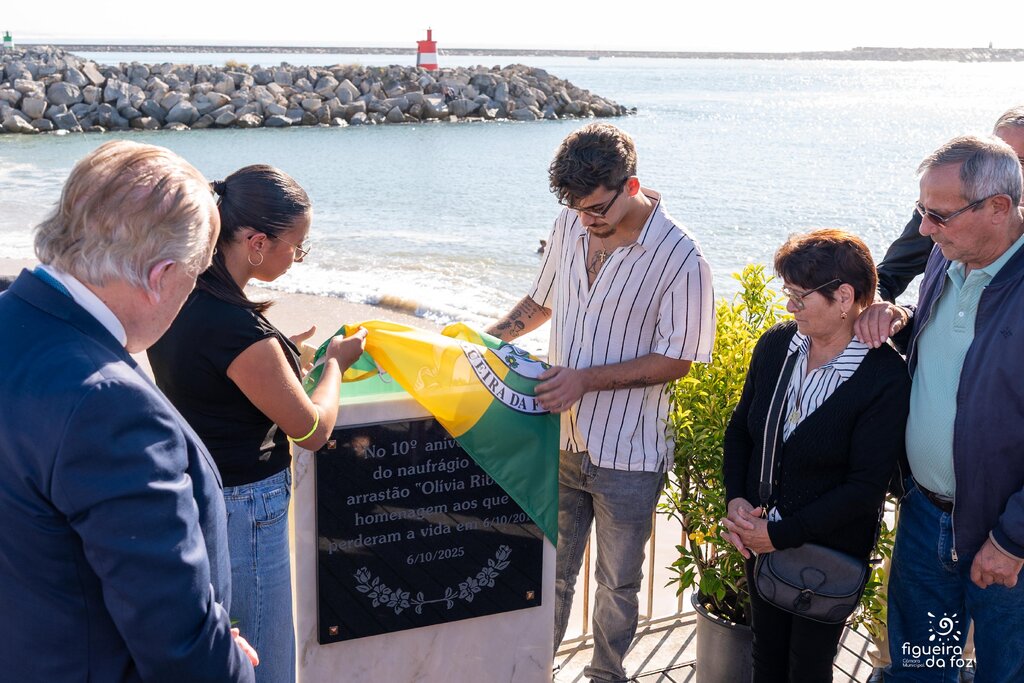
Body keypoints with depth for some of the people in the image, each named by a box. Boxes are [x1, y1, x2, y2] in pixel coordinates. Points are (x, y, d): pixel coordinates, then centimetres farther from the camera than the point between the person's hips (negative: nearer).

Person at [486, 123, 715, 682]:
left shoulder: (679, 258, -18)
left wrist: (586, 378, -22)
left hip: (625, 455, -4)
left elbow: (675, 361, -14)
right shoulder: (570, 226, -2)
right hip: (560, 441, 4)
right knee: (551, 570, 18)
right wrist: (488, 338, -2)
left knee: (618, 582, 16)